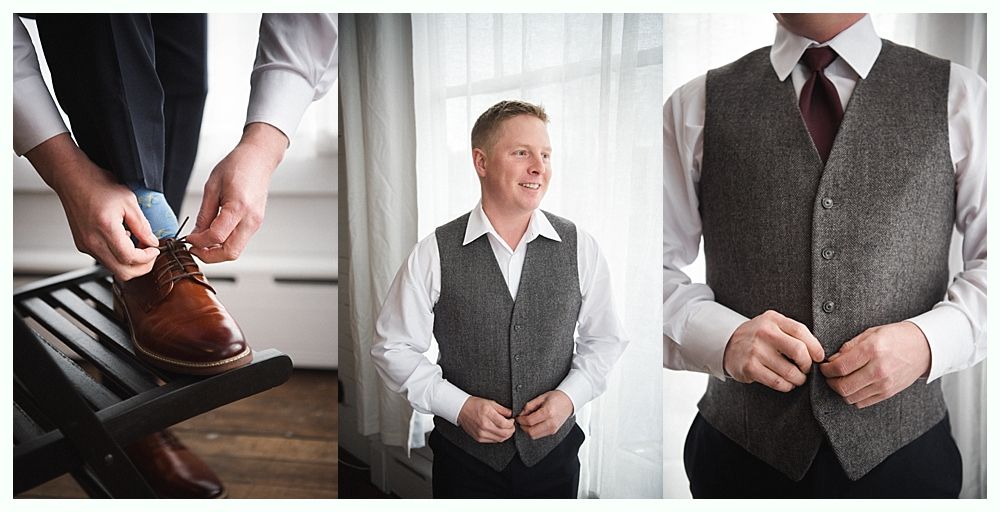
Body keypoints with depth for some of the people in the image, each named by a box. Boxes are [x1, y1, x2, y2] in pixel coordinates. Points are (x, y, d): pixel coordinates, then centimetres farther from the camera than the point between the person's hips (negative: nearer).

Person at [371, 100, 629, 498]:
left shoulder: (579, 248, -6)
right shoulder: (434, 254, -12)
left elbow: (604, 339, 5)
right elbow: (393, 347, -5)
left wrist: (570, 396, -10)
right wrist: (458, 405, -14)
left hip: (554, 453, 2)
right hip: (464, 457, -1)